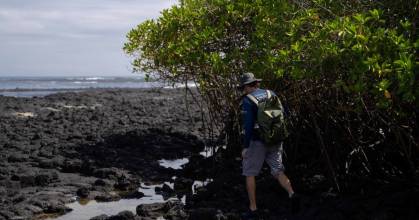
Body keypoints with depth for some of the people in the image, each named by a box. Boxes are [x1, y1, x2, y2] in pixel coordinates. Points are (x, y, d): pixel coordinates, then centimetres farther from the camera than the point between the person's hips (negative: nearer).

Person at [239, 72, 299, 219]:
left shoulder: (247, 100, -12)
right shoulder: (271, 94, 6)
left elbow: (248, 124, -19)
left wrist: (245, 146, -14)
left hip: (257, 141, -5)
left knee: (249, 174, 10)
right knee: (278, 172, 14)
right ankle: (292, 195, -12)